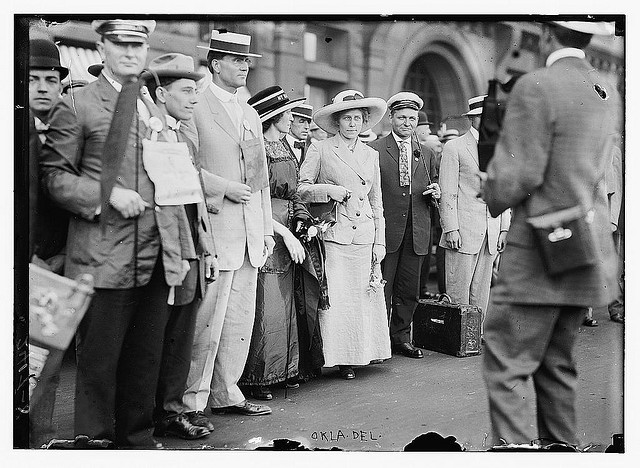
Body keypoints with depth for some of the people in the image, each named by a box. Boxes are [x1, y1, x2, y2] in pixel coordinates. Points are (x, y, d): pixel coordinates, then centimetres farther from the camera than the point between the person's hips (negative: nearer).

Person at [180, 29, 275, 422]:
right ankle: (194, 400, 4)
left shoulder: (251, 114, 20)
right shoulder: (197, 107, -3)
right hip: (215, 226, -7)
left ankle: (226, 393, 19)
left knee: (241, 318, 10)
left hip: (251, 230, 7)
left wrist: (268, 228, 17)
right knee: (207, 318, -6)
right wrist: (223, 187, -13)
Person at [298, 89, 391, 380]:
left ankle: (364, 352, 12)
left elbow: (376, 203, 18)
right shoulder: (320, 150, 3)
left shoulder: (371, 155, 16)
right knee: (334, 299, -5)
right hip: (334, 236, -4)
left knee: (365, 298, 1)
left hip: (364, 237, 4)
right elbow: (302, 190, 0)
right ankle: (340, 358, 5)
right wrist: (330, 190, -15)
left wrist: (379, 241, 12)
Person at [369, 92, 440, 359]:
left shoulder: (427, 154, 17)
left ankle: (401, 337, 20)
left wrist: (436, 193, 0)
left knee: (409, 290, 8)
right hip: (386, 230, -4)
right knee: (382, 288, -1)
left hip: (416, 233, 4)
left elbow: (434, 187, 24)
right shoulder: (374, 151, 2)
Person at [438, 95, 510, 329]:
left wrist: (504, 228, 9)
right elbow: (447, 193, -6)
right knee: (458, 291, -3)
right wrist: (451, 229, -13)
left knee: (481, 292, 8)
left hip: (491, 232, 5)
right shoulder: (454, 147, -1)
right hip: (463, 231, -5)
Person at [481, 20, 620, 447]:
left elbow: (517, 176, -18)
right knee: (557, 363, 17)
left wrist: (495, 199, 3)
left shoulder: (536, 87, -15)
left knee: (507, 365, -4)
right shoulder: (607, 94, 11)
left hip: (543, 251, -8)